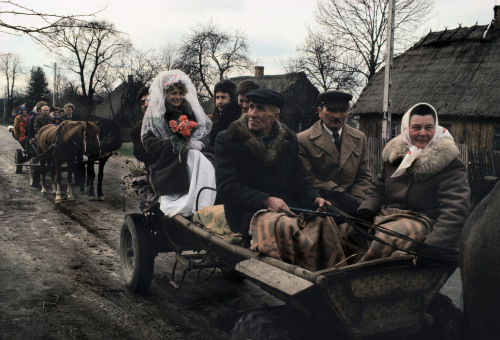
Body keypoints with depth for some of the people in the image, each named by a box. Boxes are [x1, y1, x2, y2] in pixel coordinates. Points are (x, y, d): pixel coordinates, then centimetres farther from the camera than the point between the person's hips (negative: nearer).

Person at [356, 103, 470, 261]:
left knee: (386, 236, -37)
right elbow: (378, 190, 22)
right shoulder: (395, 153, 13)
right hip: (387, 217, 6)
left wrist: (432, 249, -28)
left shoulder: (450, 164, -5)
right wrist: (363, 214, -1)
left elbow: (455, 211, -15)